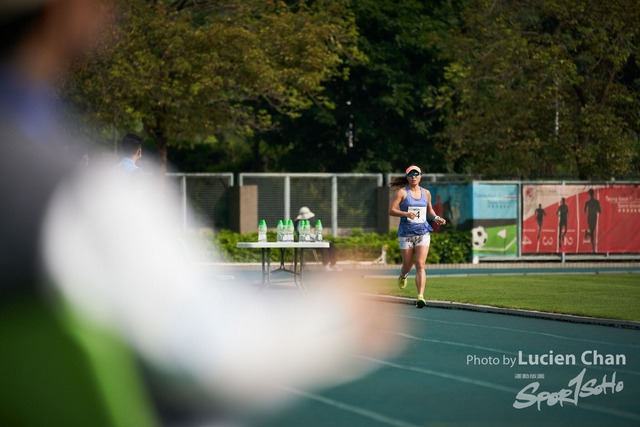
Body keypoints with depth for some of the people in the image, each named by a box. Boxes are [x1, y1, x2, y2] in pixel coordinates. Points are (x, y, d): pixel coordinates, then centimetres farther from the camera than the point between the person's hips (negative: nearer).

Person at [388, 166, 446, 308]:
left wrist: (436, 218, 4)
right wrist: (406, 213, -25)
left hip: (423, 233, 2)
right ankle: (403, 276, 47)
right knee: (408, 265, 8)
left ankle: (420, 296, -19)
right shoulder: (401, 192, -4)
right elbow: (391, 210, -9)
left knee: (420, 264, -13)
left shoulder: (426, 193, 9)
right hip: (406, 233, -2)